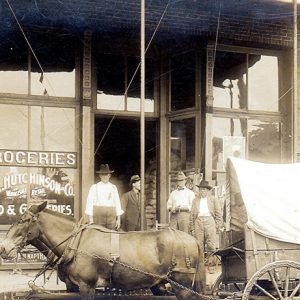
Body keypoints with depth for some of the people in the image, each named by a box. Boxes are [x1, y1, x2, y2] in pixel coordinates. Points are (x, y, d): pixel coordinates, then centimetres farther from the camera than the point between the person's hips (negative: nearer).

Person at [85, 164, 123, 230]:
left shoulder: (113, 187, 13)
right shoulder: (94, 187, 4)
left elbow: (117, 203, 11)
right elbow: (89, 203, 1)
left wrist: (118, 219, 6)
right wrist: (91, 220, -5)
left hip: (111, 216, 2)